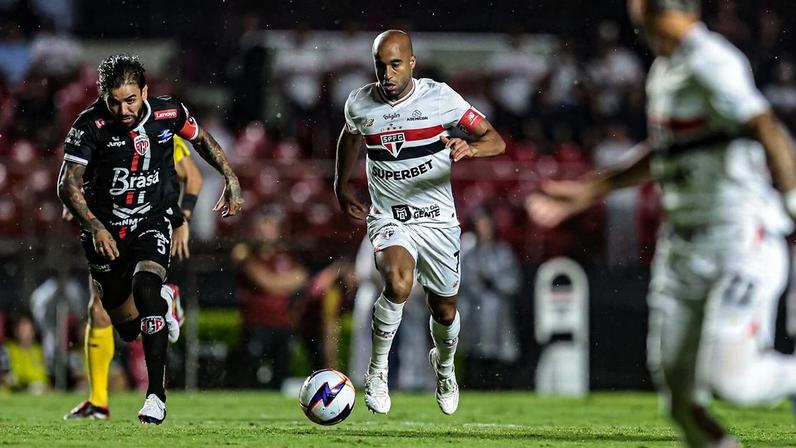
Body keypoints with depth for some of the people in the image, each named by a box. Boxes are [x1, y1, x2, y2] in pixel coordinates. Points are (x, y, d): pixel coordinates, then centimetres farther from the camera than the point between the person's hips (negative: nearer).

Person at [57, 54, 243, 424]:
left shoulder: (169, 113, -12)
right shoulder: (90, 126, -19)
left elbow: (201, 139, 10)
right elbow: (68, 185, -20)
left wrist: (231, 179, 4)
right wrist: (95, 228, -33)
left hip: (153, 222, -1)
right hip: (106, 231, 1)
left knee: (145, 288, -27)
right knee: (123, 320, 9)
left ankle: (157, 394, -26)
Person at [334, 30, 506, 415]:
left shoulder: (440, 97, -11)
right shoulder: (359, 104, -4)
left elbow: (496, 141, -10)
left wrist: (470, 148, -31)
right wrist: (341, 186, 25)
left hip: (438, 220, 1)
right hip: (388, 219, -1)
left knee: (445, 310, 12)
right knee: (398, 284, -31)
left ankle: (444, 365, 47)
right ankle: (377, 370, -13)